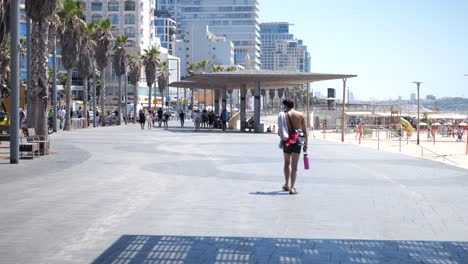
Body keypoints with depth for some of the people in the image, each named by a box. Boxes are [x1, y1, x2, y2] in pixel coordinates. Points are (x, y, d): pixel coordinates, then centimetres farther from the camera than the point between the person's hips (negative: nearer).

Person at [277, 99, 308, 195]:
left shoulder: (283, 115, -3)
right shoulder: (300, 115, -1)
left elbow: (279, 131, -2)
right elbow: (305, 131, -1)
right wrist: (305, 144, 6)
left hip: (286, 141, 1)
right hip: (296, 141, -1)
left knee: (287, 163, 21)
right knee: (294, 165, 0)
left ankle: (286, 184, 30)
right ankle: (292, 188, -8)